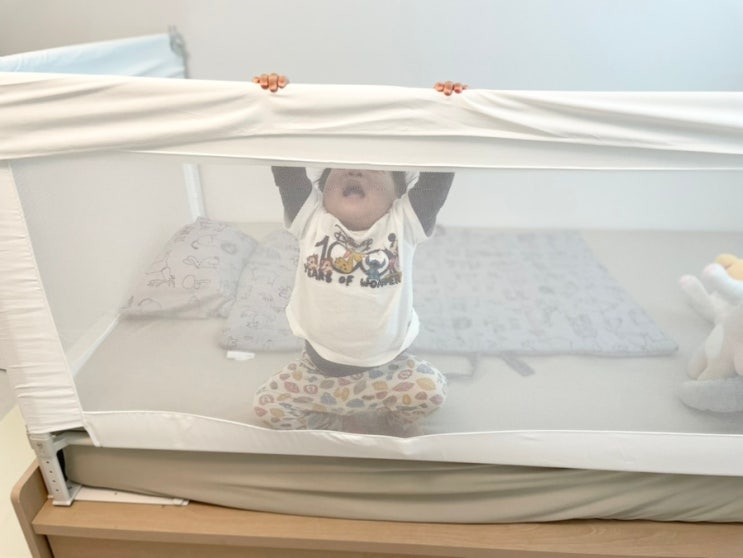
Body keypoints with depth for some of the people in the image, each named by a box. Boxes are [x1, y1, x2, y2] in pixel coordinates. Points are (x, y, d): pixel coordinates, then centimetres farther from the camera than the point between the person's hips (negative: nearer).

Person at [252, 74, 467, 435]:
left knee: (431, 390, -20)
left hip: (386, 368, -1)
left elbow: (436, 178, -20)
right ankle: (356, 424, 11)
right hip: (318, 366, 2)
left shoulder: (403, 224, -11)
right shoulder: (313, 219, -8)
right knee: (267, 406, -4)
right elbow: (288, 171, -18)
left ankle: (399, 422, 15)